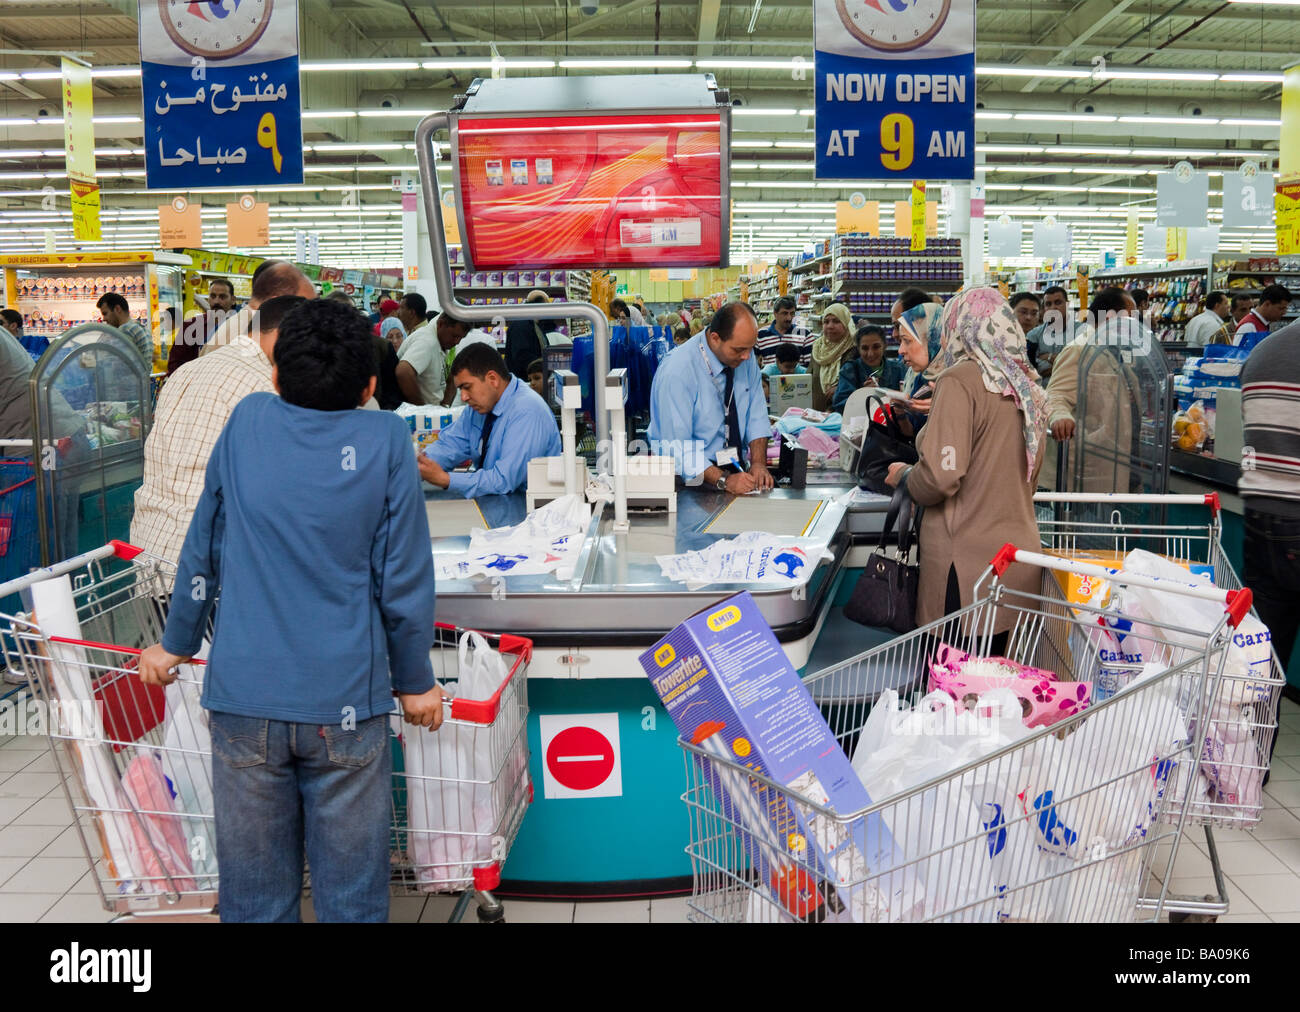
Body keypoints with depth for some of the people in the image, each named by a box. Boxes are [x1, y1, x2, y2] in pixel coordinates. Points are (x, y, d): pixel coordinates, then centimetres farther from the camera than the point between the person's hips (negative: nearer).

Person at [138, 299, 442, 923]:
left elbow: (202, 549, 10)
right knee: (351, 893, 11)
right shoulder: (385, 439, -4)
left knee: (254, 893, 15)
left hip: (243, 695, 2)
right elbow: (403, 575, -5)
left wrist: (176, 643, 24)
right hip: (345, 703, -2)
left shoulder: (247, 422, 3)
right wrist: (414, 682, 7)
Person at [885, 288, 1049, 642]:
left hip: (968, 560, -7)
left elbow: (941, 476, -18)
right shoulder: (1027, 385, 10)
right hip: (1020, 550, 7)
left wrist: (903, 476, 0)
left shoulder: (961, 380, -11)